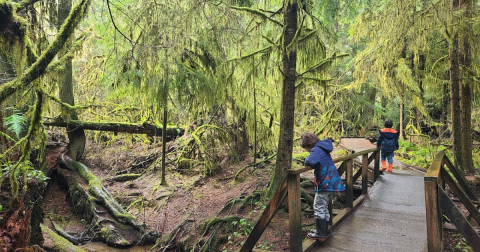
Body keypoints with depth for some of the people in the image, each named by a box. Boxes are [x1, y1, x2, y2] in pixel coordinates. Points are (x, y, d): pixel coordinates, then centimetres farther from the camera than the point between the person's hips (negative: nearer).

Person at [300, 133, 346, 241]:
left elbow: (310, 161, -35)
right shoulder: (323, 148, 13)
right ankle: (323, 230, 30)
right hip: (330, 182, 10)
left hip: (324, 183, -10)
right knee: (324, 207, 20)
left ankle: (320, 234, 5)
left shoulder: (316, 149, -17)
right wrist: (313, 164, 6)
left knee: (318, 208, -1)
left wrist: (307, 161, -13)